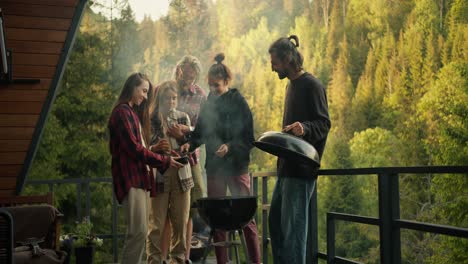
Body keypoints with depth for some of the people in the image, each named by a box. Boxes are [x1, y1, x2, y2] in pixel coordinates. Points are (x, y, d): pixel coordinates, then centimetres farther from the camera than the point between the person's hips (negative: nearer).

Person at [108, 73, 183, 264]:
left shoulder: (133, 112, 21)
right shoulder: (122, 112, -8)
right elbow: (134, 149, -15)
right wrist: (164, 162, -11)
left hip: (139, 177, 9)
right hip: (130, 178, -9)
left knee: (138, 233, 7)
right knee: (138, 232, -12)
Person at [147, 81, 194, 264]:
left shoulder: (183, 118, 9)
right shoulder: (150, 120, -2)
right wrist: (155, 149, -20)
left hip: (181, 175, 4)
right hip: (159, 176, -3)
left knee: (181, 223, 8)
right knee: (157, 225, -1)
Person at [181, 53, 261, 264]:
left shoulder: (238, 102, -6)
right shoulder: (209, 103, 8)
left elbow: (248, 139, -9)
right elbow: (200, 132, 13)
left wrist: (230, 146, -25)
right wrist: (190, 144, -7)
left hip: (237, 167, -5)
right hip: (214, 167, 5)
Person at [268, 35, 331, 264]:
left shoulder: (311, 85, -12)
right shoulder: (292, 85, 16)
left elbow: (324, 124, -17)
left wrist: (304, 128, -36)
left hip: (301, 167, -10)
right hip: (287, 166, 10)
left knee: (292, 223, -7)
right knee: (275, 219, 14)